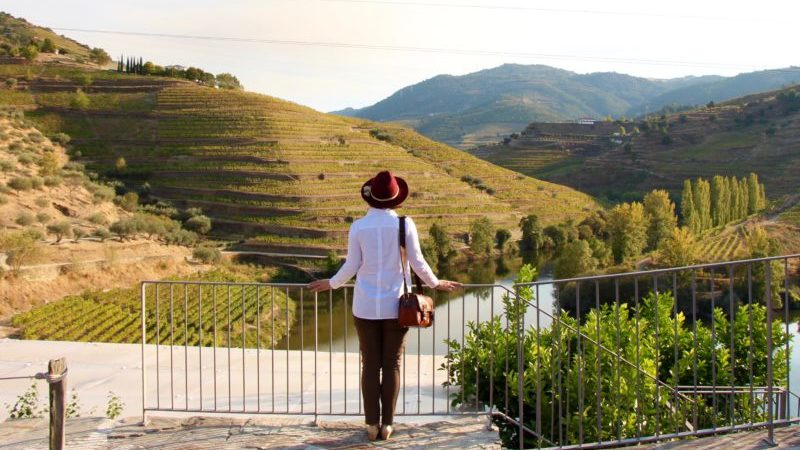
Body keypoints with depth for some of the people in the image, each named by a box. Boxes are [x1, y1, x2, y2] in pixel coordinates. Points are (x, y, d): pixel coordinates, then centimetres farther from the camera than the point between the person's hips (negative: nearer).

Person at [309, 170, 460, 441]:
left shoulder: (358, 226, -4)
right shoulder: (404, 224, -6)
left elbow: (352, 266, -1)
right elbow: (417, 262, -3)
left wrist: (332, 284, 17)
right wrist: (435, 283, 14)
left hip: (366, 306, 0)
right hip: (395, 306, 0)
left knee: (370, 365, 8)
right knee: (392, 365, 8)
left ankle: (372, 425, 11)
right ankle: (387, 424, 11)